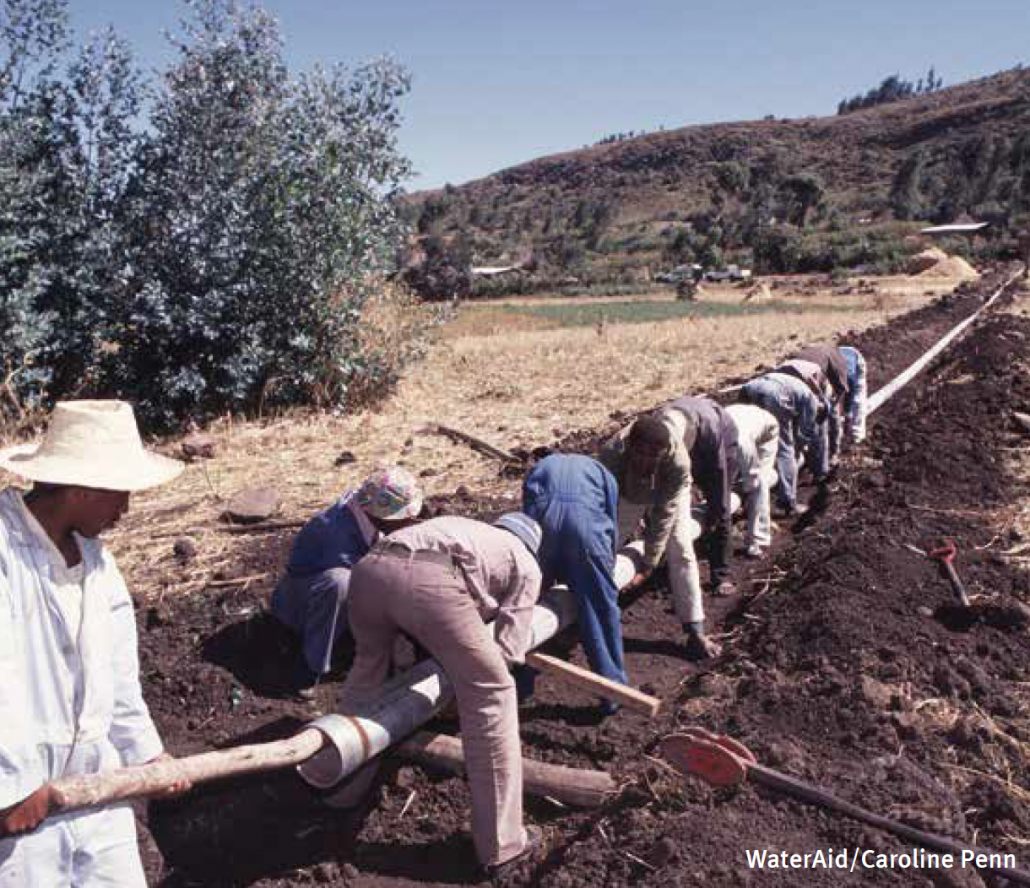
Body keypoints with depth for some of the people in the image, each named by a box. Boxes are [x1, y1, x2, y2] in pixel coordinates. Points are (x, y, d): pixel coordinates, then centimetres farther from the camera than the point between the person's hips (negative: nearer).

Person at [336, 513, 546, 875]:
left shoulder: (458, 524, 43)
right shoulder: (526, 565, 29)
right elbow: (508, 650, 20)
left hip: (369, 566, 6)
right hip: (430, 580, -5)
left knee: (368, 665, 33)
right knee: (490, 695, 12)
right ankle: (501, 843, 17)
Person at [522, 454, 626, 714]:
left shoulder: (539, 467, 37)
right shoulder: (601, 472, 34)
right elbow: (612, 522, 29)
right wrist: (607, 569, 42)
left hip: (542, 522, 2)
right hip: (586, 524, -1)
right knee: (602, 609, 11)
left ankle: (517, 685, 27)